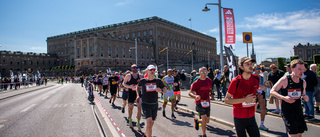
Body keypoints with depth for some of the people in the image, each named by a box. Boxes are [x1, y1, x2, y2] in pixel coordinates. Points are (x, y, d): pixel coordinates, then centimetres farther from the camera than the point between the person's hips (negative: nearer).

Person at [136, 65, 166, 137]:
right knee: (149, 123, -21)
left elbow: (165, 90, 3)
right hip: (145, 104, -3)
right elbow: (138, 87, 18)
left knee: (151, 123, 17)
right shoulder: (142, 81, -4)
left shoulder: (158, 81, -2)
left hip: (155, 104, 3)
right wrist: (138, 95, 8)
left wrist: (161, 90, -17)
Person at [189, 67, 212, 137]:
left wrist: (211, 93, -1)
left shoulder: (209, 81, 3)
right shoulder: (196, 83, -11)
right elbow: (190, 93, -11)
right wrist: (195, 96, -31)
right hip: (199, 103, -5)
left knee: (207, 121, 10)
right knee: (204, 118, -17)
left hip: (207, 103, 5)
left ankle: (197, 120, 41)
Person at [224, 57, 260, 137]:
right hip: (239, 118, -4)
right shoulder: (236, 81, -16)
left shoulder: (256, 78, -1)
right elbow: (226, 100, -15)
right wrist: (245, 99, -21)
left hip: (251, 117, 4)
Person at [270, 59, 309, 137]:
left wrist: (305, 97, -5)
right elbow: (272, 91, -8)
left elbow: (303, 95, 20)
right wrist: (284, 98, -22)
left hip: (298, 111, 6)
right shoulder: (285, 80, -12)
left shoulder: (303, 82, 5)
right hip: (287, 112, -6)